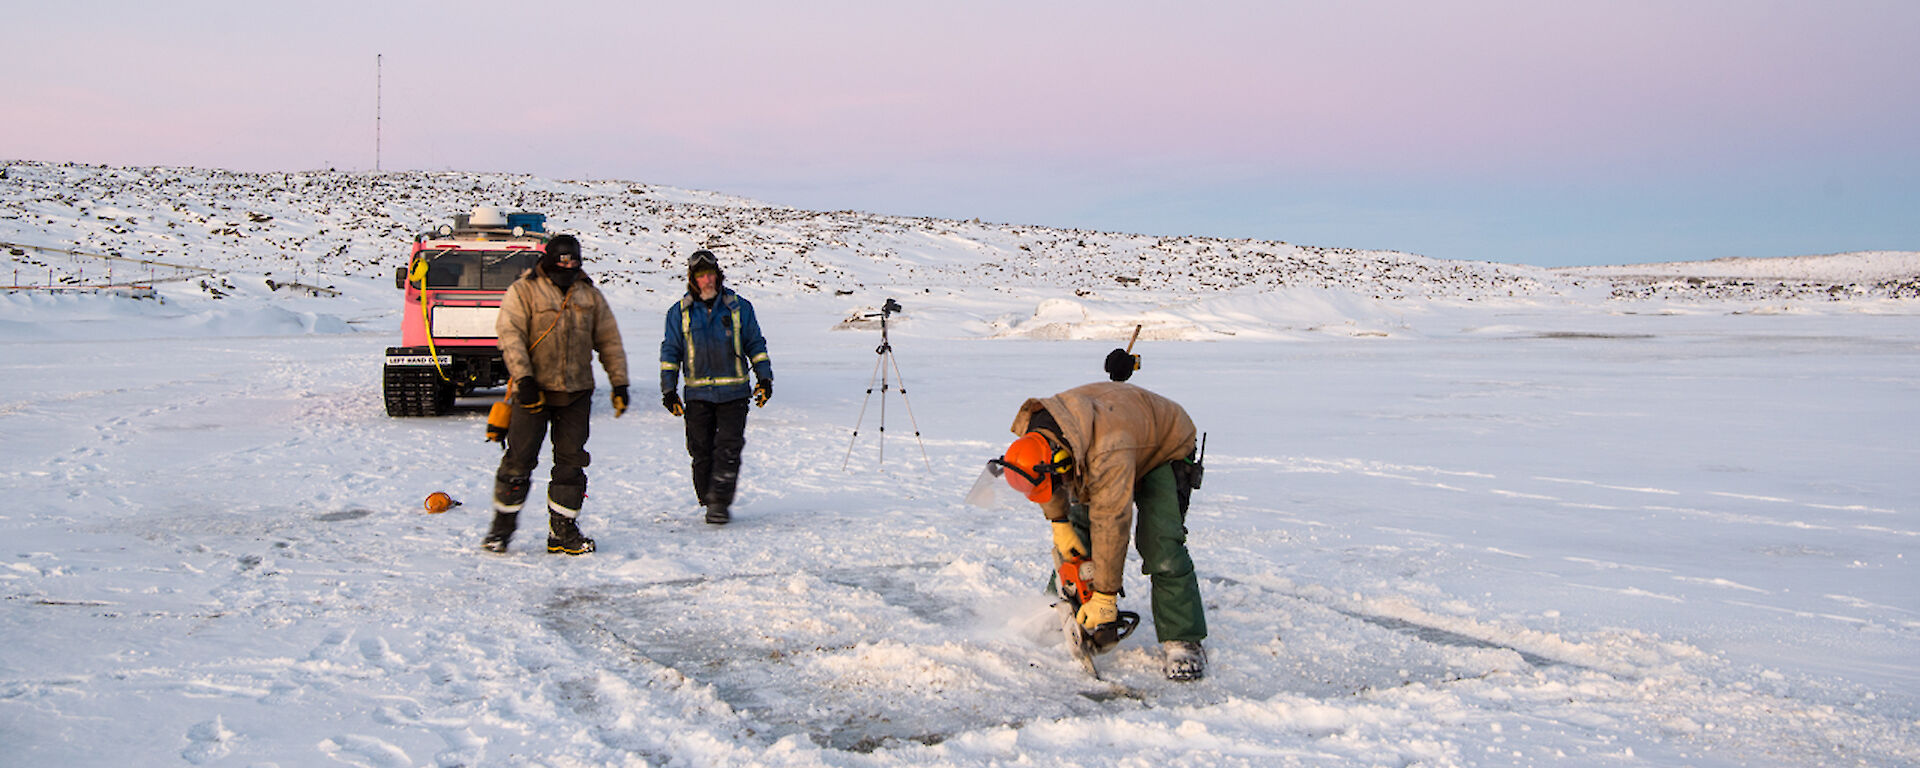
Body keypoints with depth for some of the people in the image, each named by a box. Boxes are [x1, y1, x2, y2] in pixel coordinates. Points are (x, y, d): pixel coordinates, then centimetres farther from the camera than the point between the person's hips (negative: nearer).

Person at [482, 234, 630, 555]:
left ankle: (563, 530, 13)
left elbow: (609, 341, 15)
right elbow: (510, 334, -9)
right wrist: (524, 379, -20)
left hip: (576, 394, 3)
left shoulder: (590, 295, 12)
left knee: (572, 462, 4)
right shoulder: (523, 291, 0)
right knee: (519, 460, -3)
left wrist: (619, 383, 8)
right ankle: (502, 526, 11)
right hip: (534, 391, -3)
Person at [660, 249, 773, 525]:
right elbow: (670, 352, 12)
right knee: (701, 451, 2)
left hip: (733, 393, -1)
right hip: (697, 394, 1)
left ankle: (720, 502, -8)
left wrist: (764, 377, 6)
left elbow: (755, 344, 13)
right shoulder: (679, 312, 7)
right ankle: (709, 502, 14)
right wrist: (668, 389, 7)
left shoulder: (738, 307, 6)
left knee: (729, 448, -11)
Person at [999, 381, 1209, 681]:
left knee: (1161, 547, -20)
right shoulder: (1034, 430, -23)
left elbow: (1111, 527, -39)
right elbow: (1046, 482, 0)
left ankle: (1183, 643, -17)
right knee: (1078, 533, 1)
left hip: (1165, 449, -7)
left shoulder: (1109, 454, -44)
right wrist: (1059, 523, -4)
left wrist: (1105, 597, -32)